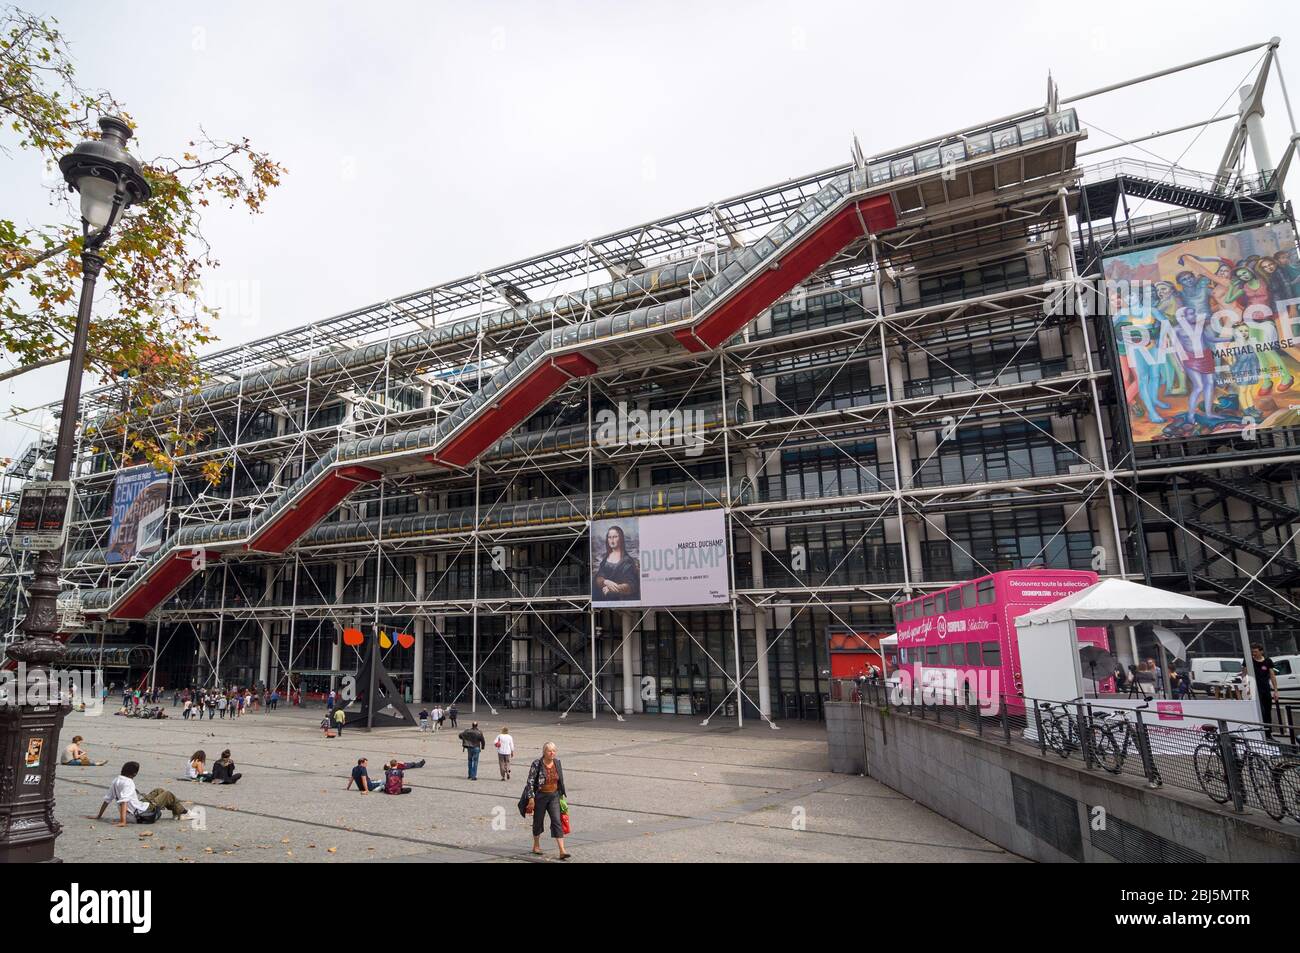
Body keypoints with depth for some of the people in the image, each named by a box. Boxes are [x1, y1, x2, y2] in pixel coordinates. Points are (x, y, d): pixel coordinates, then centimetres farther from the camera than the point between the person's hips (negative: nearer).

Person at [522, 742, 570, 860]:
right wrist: (531, 798, -16)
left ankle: (562, 851, -9)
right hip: (540, 796, -3)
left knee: (557, 821, -6)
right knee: (538, 821, 13)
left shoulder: (557, 762, 0)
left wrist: (561, 794, 15)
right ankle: (536, 846, 35)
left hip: (554, 796, 3)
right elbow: (530, 781, -13)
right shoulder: (537, 764, -15)